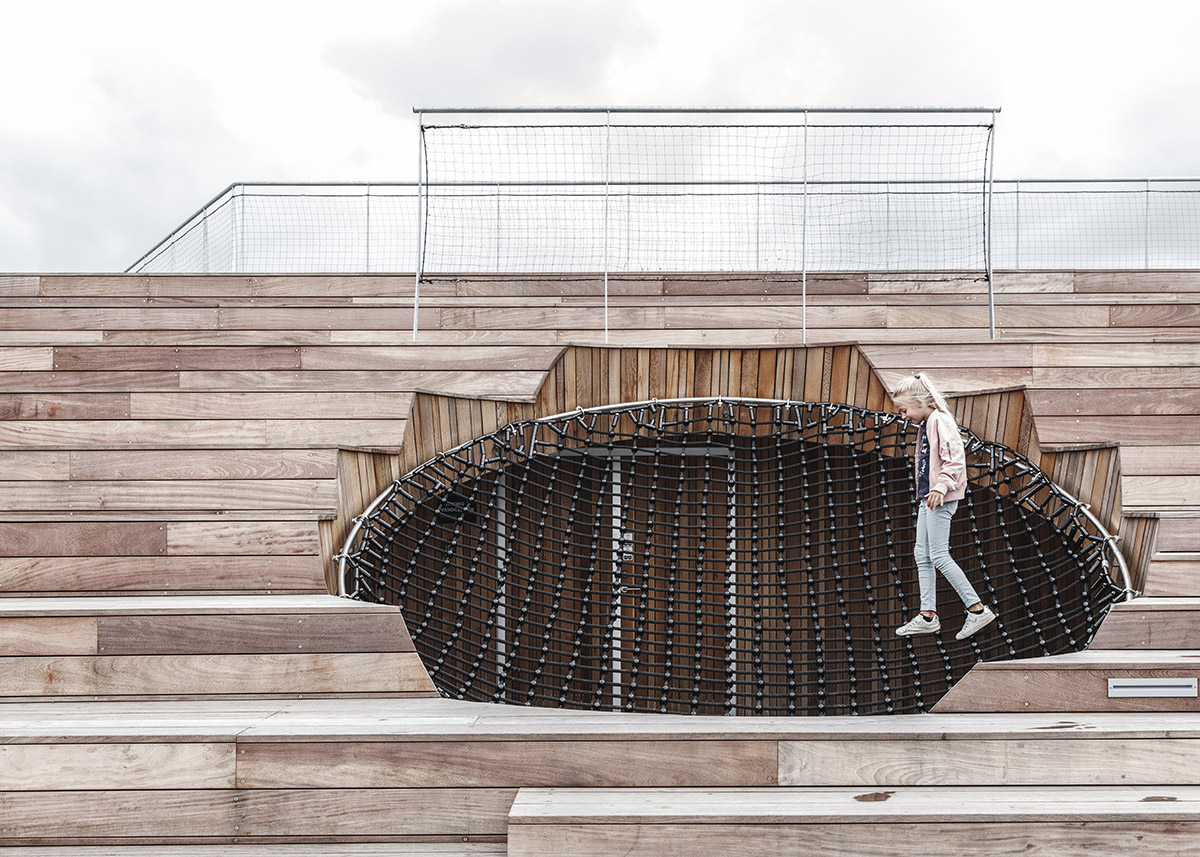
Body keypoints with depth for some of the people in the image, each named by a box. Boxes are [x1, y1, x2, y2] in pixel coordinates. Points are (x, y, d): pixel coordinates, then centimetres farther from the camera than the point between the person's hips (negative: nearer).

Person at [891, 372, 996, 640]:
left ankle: (978, 609, -4)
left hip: (941, 498, -10)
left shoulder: (940, 421, -13)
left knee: (939, 556, -9)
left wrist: (941, 487, -30)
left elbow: (955, 459, -21)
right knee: (922, 554, 9)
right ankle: (928, 615, 13)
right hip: (927, 497, 10)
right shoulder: (926, 425, 17)